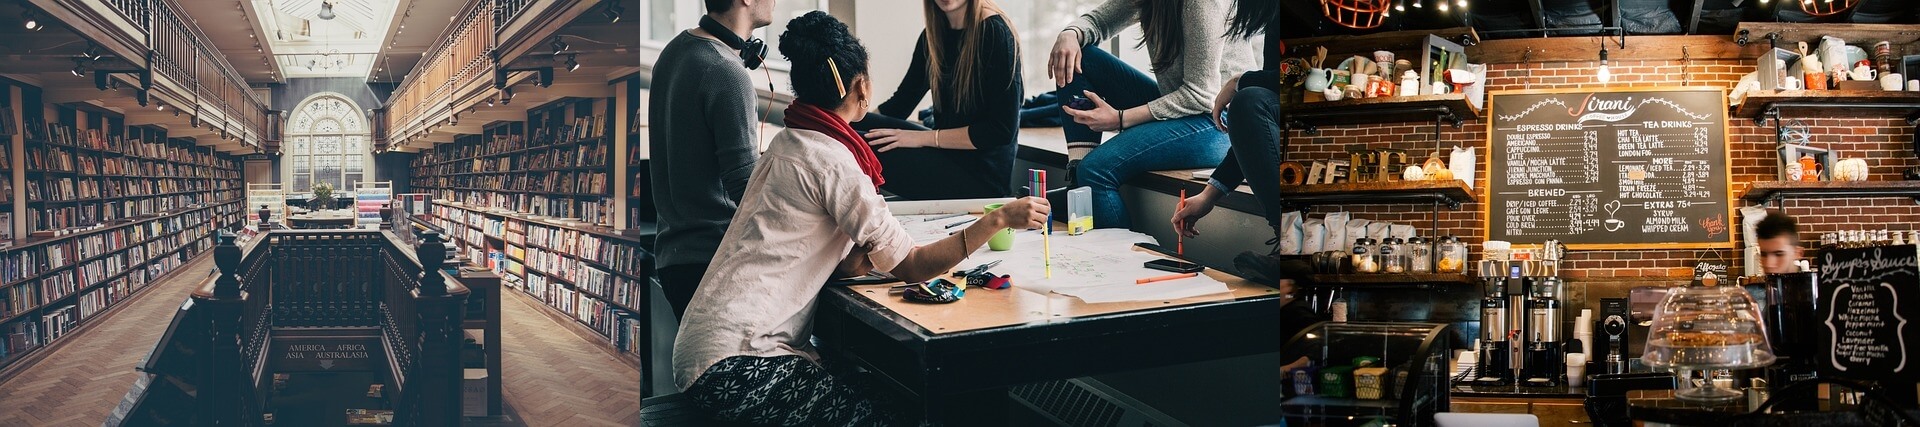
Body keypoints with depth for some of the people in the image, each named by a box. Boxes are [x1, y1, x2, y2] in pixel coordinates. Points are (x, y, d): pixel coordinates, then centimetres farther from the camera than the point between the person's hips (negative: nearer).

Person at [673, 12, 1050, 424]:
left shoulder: (788, 144, 14)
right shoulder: (832, 161, -15)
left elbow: (847, 264, 11)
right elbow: (911, 267, -14)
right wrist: (1000, 219, -10)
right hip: (735, 364, -10)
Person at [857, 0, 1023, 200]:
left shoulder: (995, 33, -14)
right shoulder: (933, 35, 8)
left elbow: (1002, 130, -17)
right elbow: (900, 104, 13)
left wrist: (924, 138, -17)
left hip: (982, 176, -7)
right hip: (946, 155, 7)